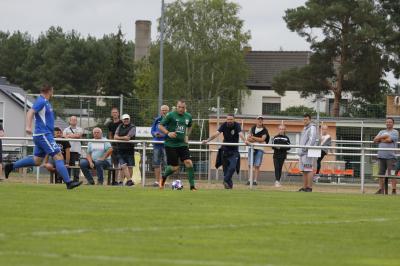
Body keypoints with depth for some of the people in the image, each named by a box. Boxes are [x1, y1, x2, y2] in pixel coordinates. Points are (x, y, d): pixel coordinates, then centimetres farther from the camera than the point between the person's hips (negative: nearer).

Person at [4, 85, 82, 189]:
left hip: (43, 135, 10)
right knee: (58, 156, -12)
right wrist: (28, 126, -39)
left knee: (36, 161, 14)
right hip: (43, 135, -10)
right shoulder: (41, 101, -13)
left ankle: (11, 166, 17)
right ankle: (68, 182, -16)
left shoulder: (45, 102, 16)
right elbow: (31, 112, -25)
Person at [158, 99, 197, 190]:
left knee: (188, 162, -12)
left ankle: (192, 186, -7)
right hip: (170, 144, -4)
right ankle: (163, 177, 29)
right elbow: (160, 126, -7)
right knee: (175, 167, -3)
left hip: (182, 144, 4)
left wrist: (187, 136, 11)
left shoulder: (188, 116, 7)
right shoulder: (171, 115, -9)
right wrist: (168, 133, -22)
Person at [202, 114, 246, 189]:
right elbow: (216, 134, -19)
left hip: (234, 150, -2)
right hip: (225, 149, 2)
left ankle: (225, 180, -4)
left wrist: (244, 140, -53)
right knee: (225, 168, 3)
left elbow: (240, 134, -31)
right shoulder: (224, 125, -8)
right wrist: (207, 140, -34)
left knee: (232, 167, -17)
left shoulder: (237, 125, -13)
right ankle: (229, 183, 13)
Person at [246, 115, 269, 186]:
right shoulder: (252, 128, 10)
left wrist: (253, 138, -7)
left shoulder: (265, 130, 3)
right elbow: (248, 139, 3)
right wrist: (258, 140, -8)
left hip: (260, 149, -2)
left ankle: (255, 180, -4)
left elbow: (262, 139, -8)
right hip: (252, 148, 2)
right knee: (250, 165, 0)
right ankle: (250, 179, 4)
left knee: (257, 166, -5)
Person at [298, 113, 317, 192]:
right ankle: (304, 187, 11)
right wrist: (300, 151, 18)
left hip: (308, 153, -9)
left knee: (308, 170, -12)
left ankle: (309, 187, -15)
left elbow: (312, 140, -17)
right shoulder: (304, 129, 23)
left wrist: (305, 148, -22)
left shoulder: (312, 128, -5)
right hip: (302, 153, 9)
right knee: (304, 171, 9)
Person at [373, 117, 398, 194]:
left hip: (391, 156, -5)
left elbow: (389, 139, -12)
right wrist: (384, 138, -3)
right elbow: (375, 139, 8)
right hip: (381, 155, 5)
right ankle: (381, 189, 10)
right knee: (381, 173, 5)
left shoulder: (395, 132, 5)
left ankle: (394, 190, -11)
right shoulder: (382, 132, 22)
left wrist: (380, 139, 1)